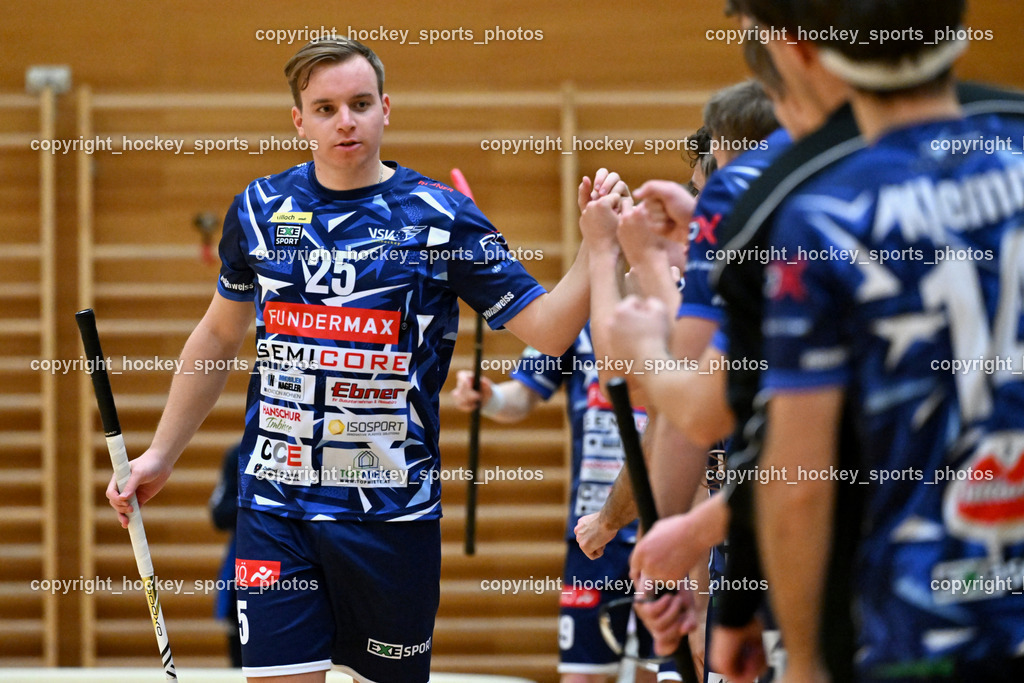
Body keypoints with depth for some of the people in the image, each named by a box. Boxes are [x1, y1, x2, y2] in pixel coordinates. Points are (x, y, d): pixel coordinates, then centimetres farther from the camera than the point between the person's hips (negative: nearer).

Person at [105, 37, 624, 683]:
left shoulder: (440, 216, -3)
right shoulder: (260, 210, 6)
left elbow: (546, 328, -5)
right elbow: (219, 336, 19)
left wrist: (596, 247, -22)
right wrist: (161, 454, 19)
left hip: (393, 509, -1)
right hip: (276, 504, 1)